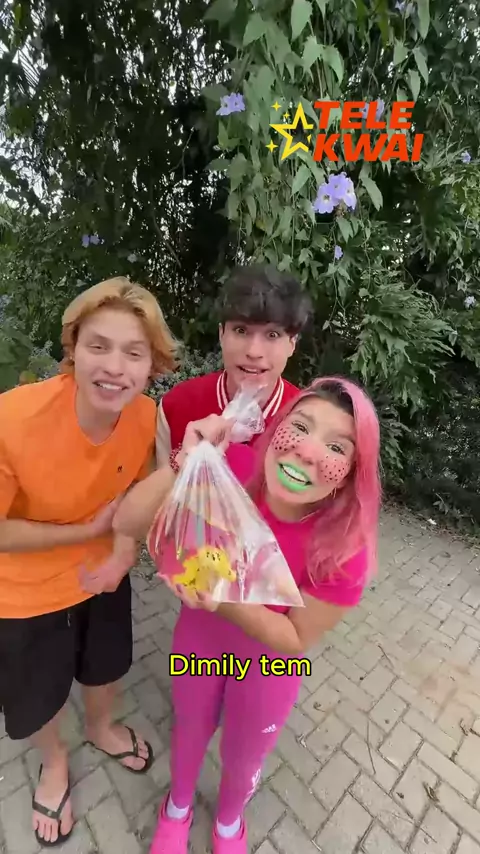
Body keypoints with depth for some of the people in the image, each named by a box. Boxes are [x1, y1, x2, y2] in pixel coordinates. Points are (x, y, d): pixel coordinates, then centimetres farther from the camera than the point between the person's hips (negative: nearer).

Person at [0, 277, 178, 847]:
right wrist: (87, 530, -22)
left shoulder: (145, 415, -20)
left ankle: (100, 728, 67)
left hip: (104, 573, 3)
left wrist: (125, 548, -18)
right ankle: (53, 762, 63)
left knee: (104, 666, 30)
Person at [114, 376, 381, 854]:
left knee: (243, 758, 30)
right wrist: (187, 462, -44)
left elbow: (296, 641, -20)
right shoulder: (235, 468, -32)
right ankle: (178, 807, 70)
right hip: (199, 635, 1)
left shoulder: (346, 546, -33)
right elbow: (127, 523, -27)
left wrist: (228, 600, -38)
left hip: (268, 661, -1)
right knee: (190, 730, 31)